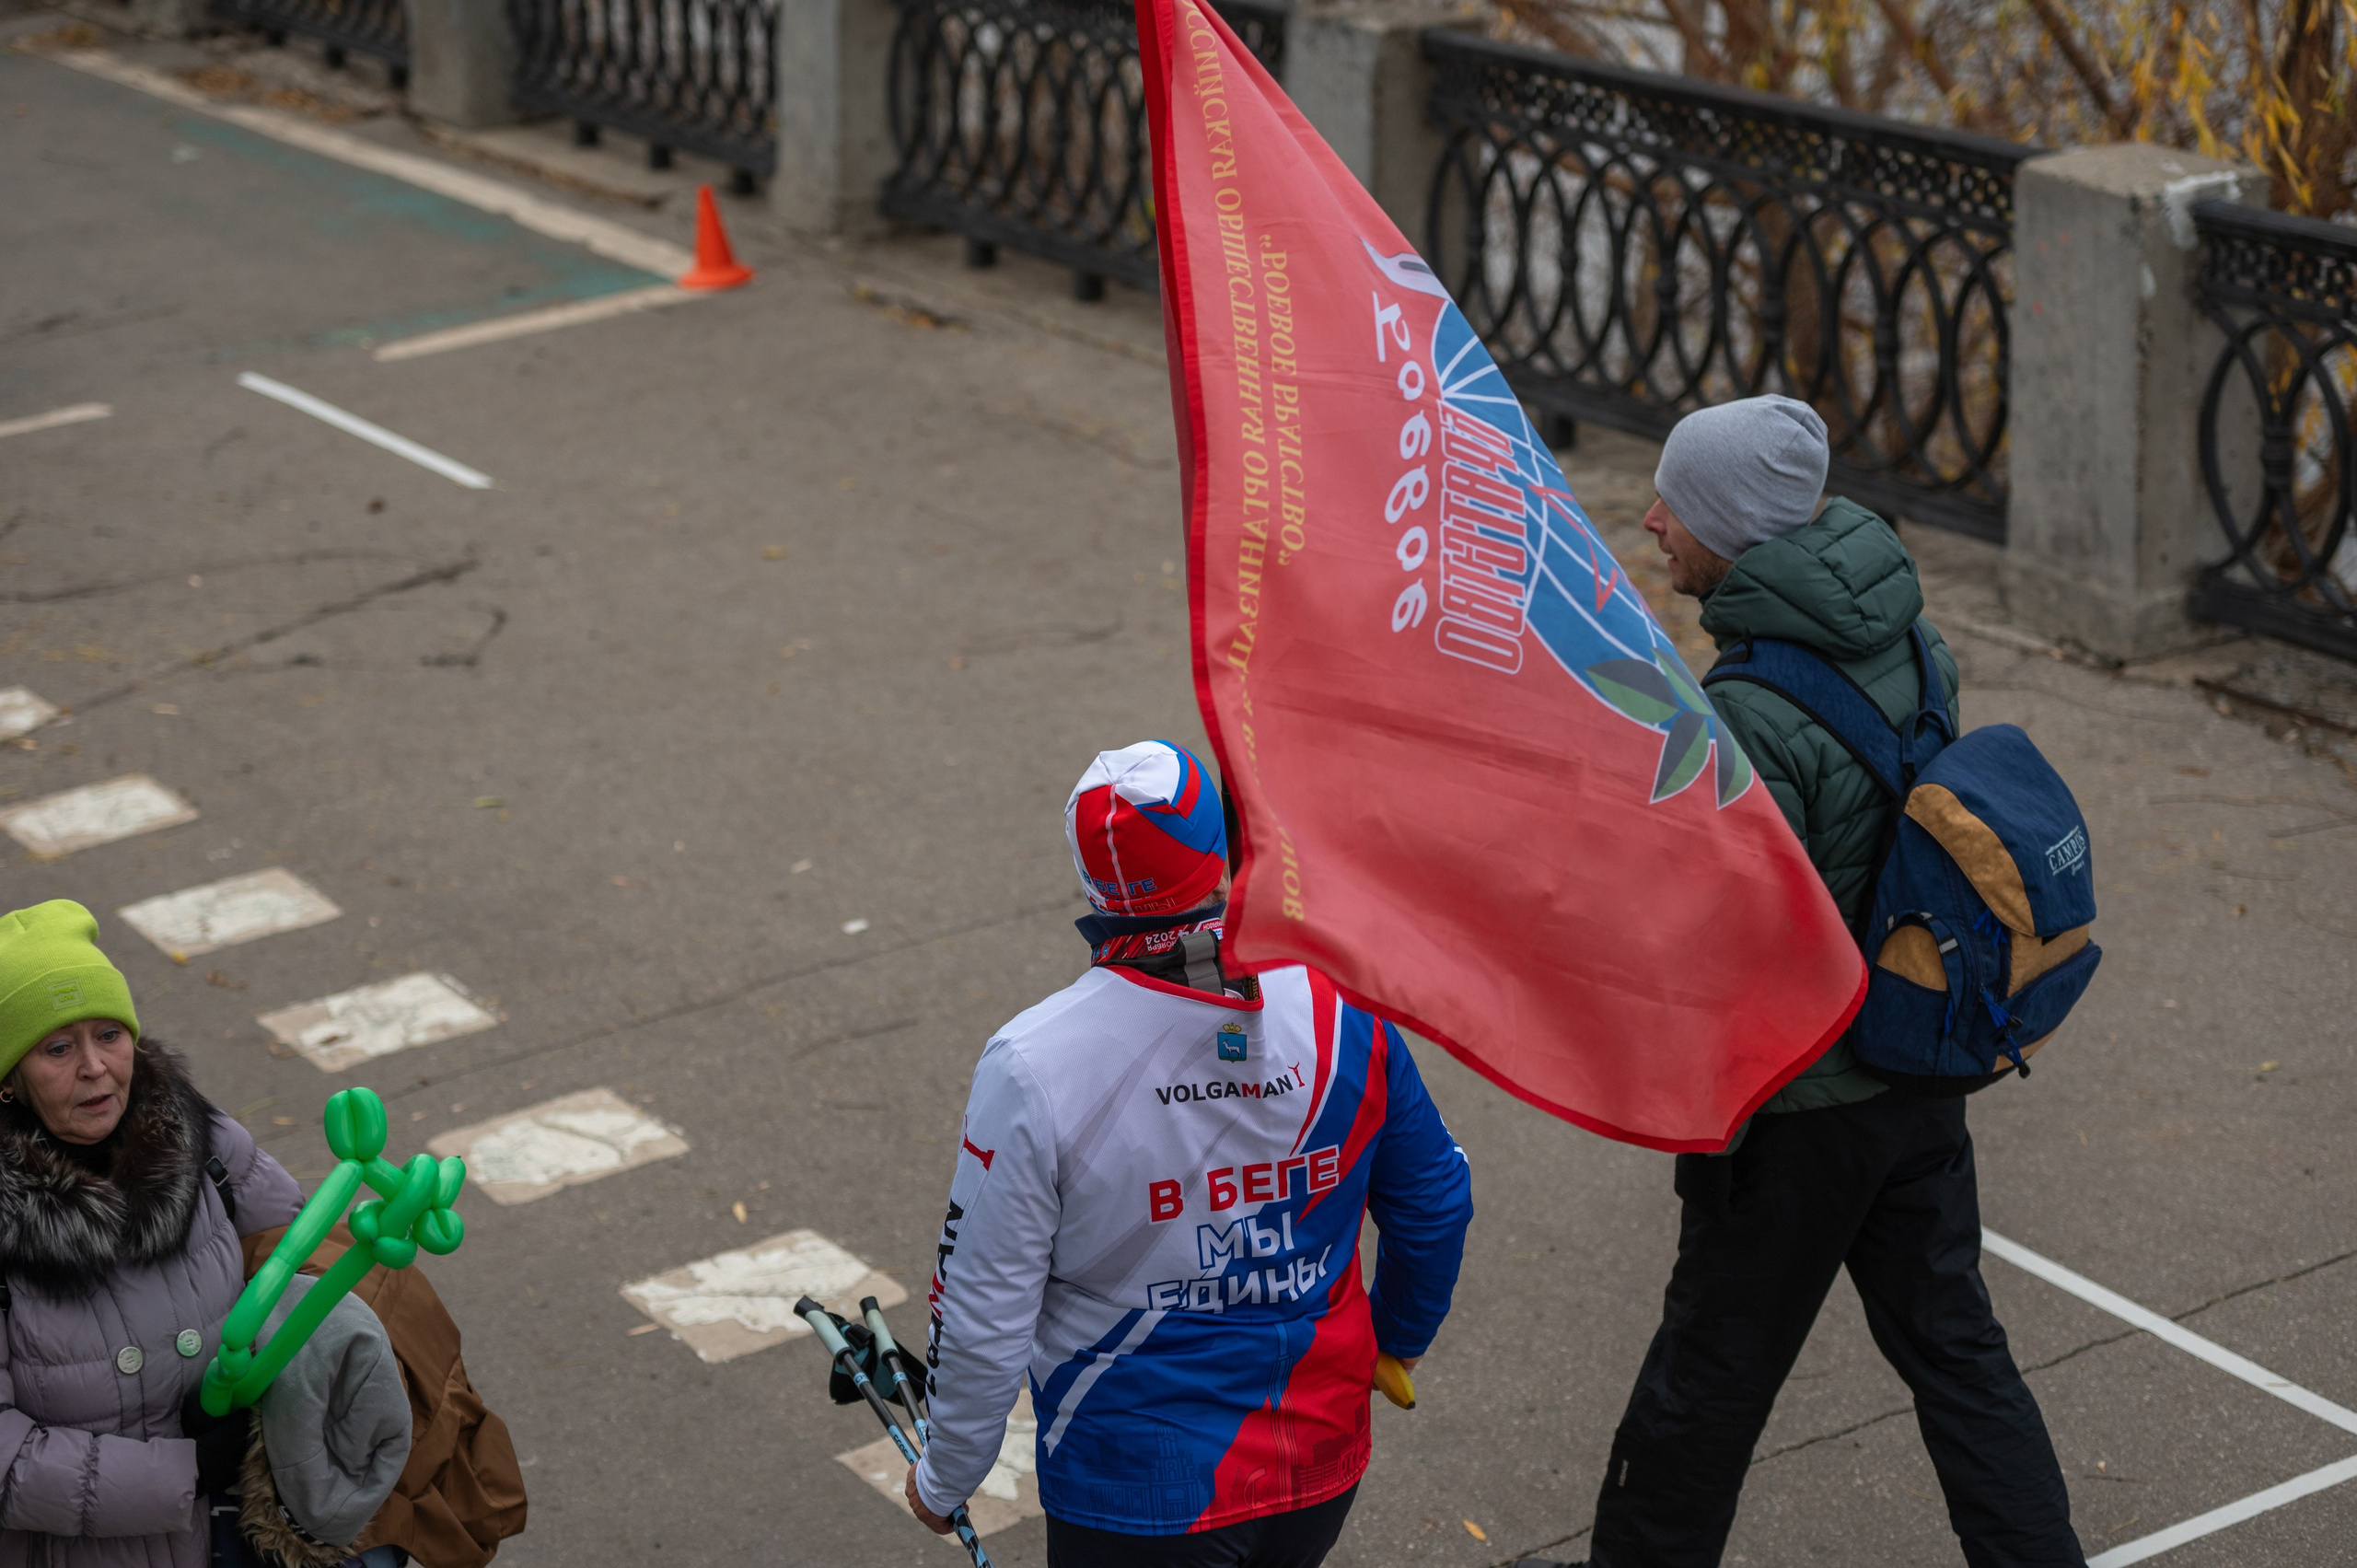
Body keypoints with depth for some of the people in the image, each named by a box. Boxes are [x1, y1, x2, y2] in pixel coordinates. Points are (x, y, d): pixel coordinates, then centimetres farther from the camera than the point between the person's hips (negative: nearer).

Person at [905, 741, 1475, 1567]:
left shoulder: (1032, 1065, -22)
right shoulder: (1341, 1009, -12)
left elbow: (985, 1321, -14)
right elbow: (1435, 1201, 4)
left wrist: (943, 1482, 4)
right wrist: (1400, 1338, 25)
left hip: (1135, 1501, -3)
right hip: (1323, 1469, 3)